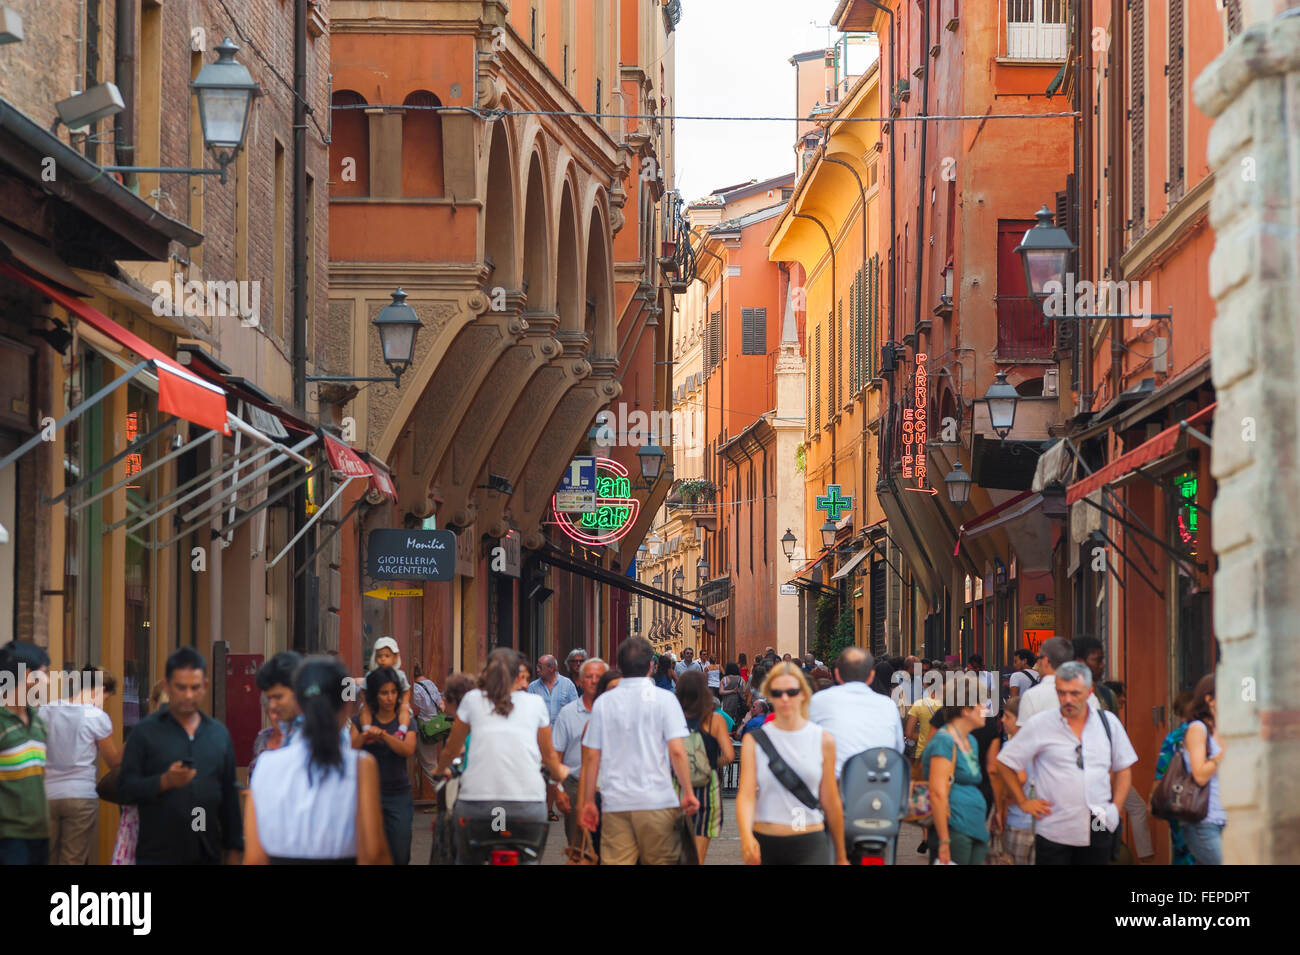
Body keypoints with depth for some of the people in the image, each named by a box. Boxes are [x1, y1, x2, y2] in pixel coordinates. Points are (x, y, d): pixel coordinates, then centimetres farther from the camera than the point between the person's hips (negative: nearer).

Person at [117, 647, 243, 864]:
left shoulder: (219, 734, 12)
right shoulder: (146, 731, 1)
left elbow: (229, 797, 15)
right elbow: (125, 787, -5)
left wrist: (233, 850, 12)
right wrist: (165, 782, -20)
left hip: (207, 855, 4)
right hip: (158, 856, -4)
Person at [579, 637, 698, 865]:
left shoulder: (603, 702, 6)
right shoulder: (664, 699, -2)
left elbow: (592, 756, 6)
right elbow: (677, 751, -9)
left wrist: (588, 802, 13)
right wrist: (688, 793, -1)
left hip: (615, 803, 2)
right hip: (657, 801, -2)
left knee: (614, 862, -1)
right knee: (661, 861, 7)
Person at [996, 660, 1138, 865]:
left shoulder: (1108, 723, 7)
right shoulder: (1039, 725, -1)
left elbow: (1123, 769, 17)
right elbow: (1006, 764, 6)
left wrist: (1116, 807, 7)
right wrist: (1023, 802, 2)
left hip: (1099, 831, 3)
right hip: (1054, 831, -2)